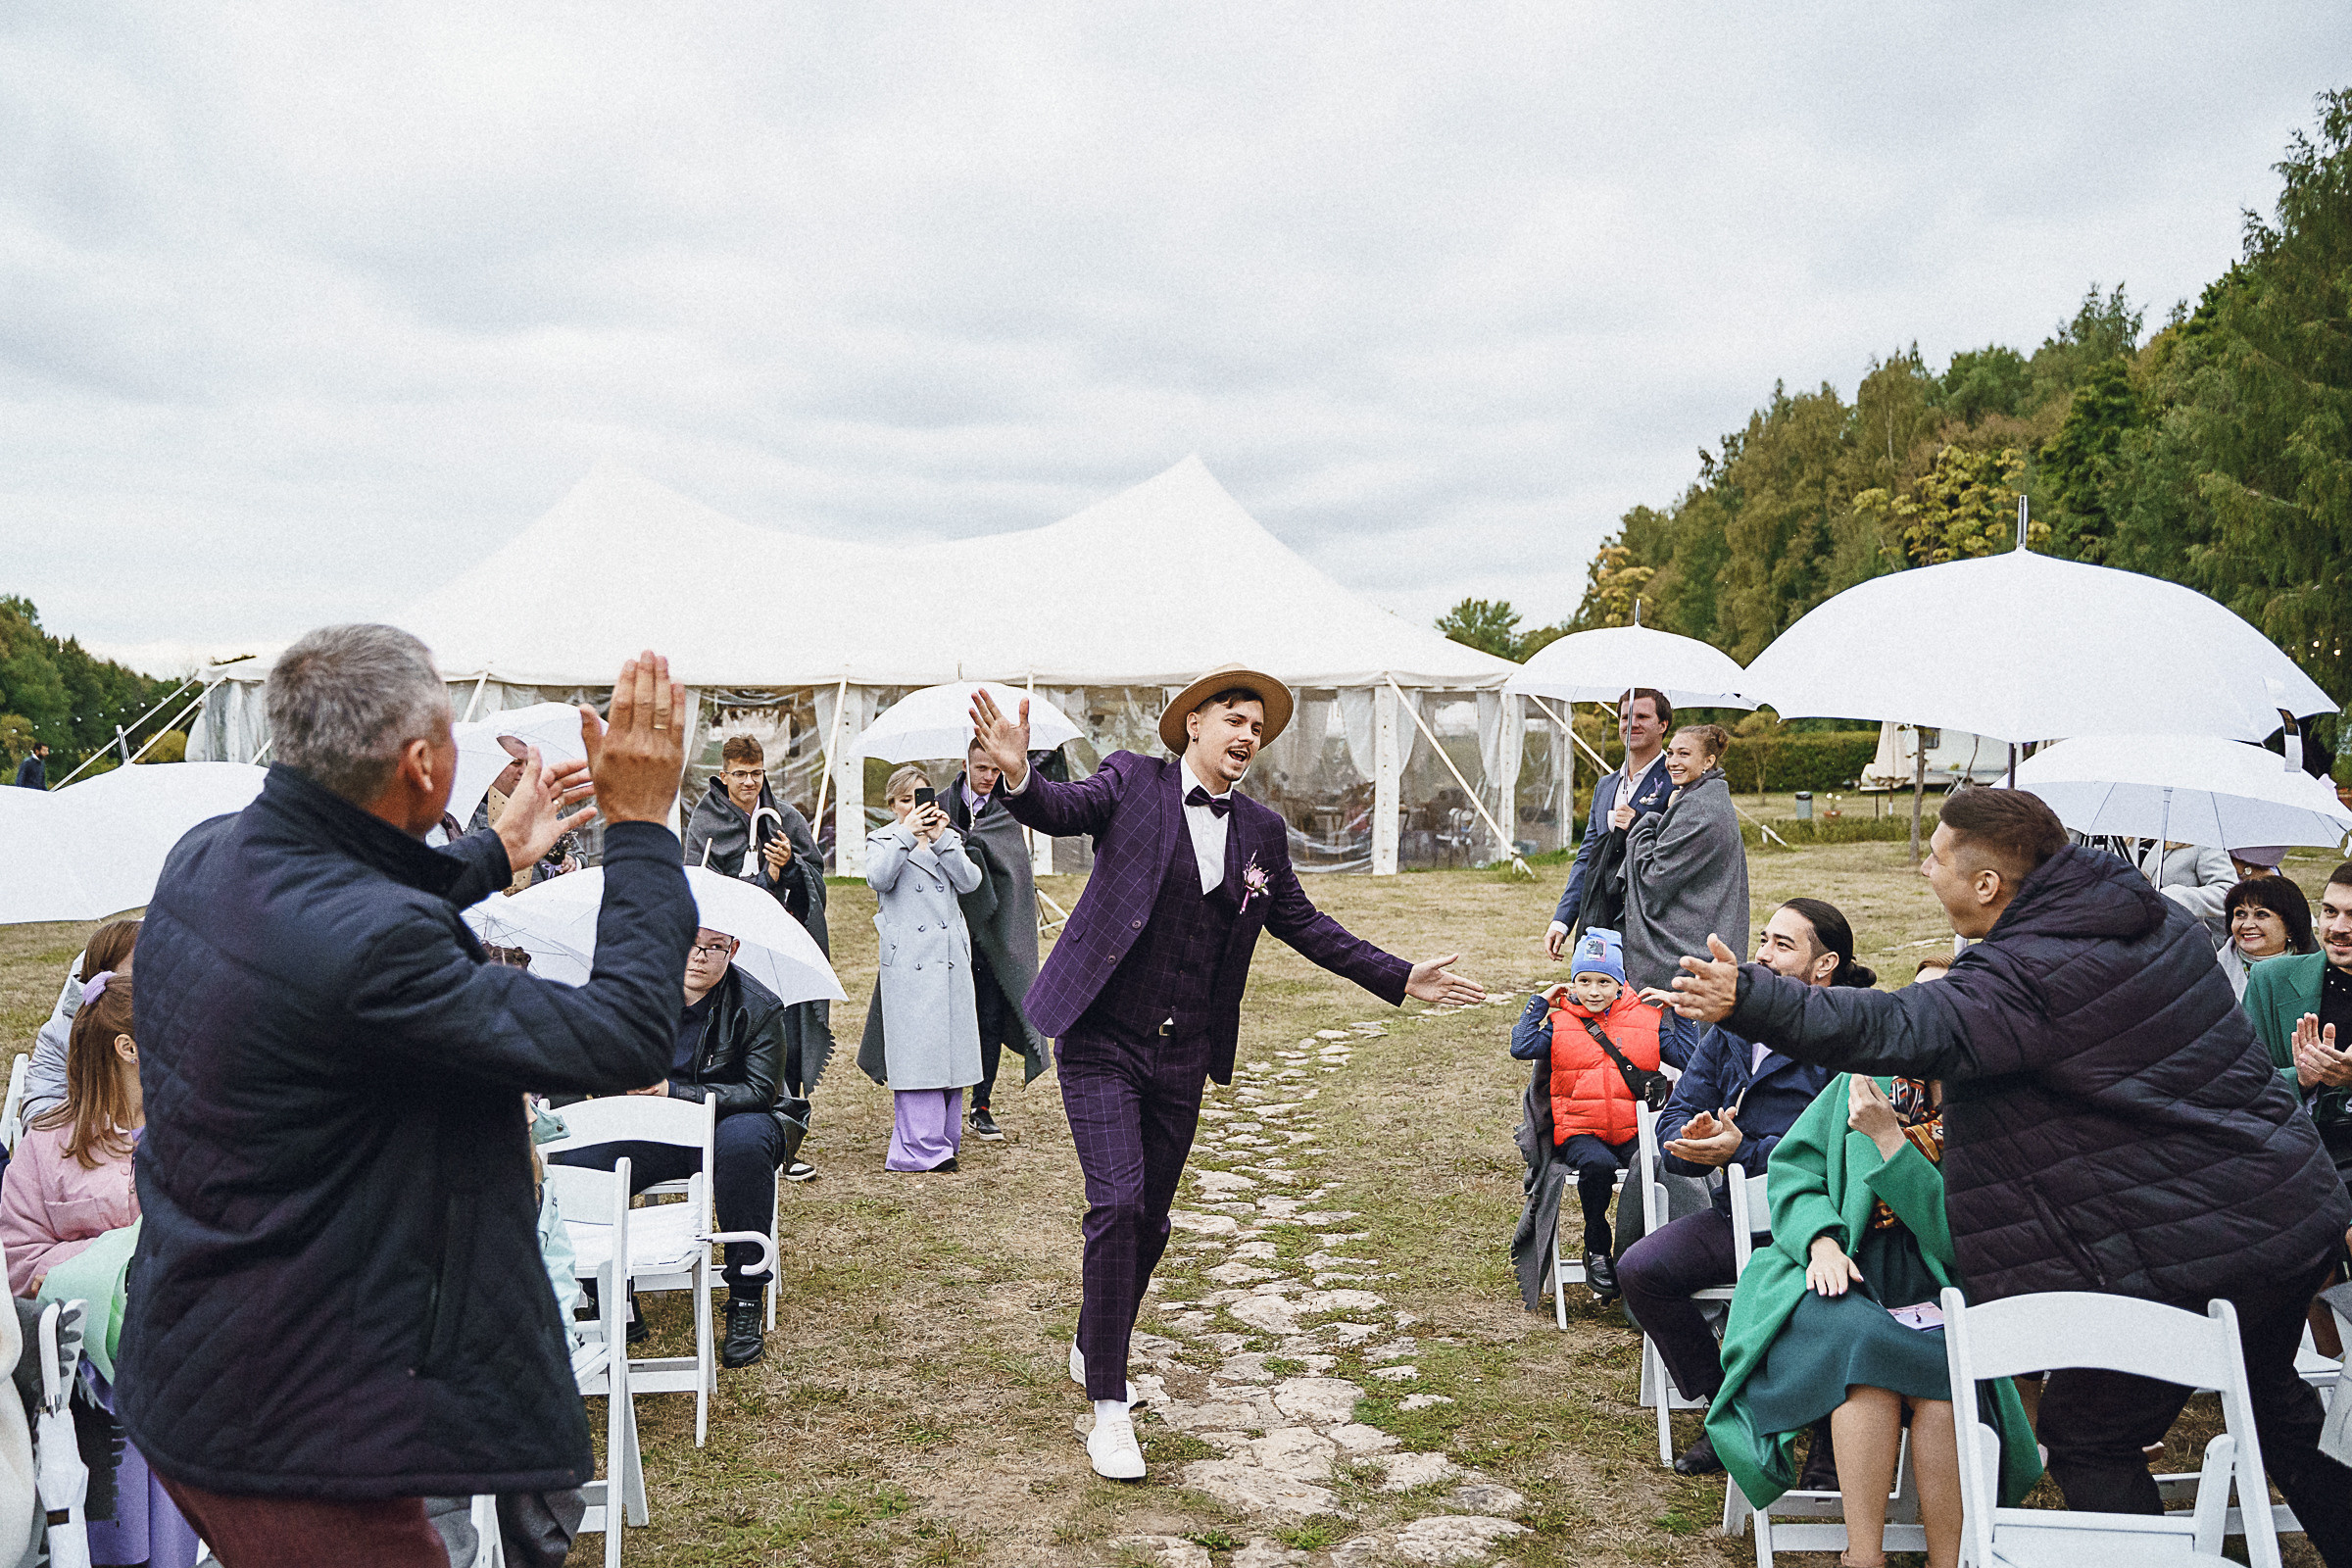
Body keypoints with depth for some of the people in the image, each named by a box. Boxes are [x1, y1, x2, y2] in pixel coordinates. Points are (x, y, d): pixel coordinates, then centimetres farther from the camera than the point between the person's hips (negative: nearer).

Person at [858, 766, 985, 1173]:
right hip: (907, 961, -4)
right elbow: (878, 879, -12)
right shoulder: (883, 840, 9)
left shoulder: (950, 837, 17)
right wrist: (907, 835, -17)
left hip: (951, 959, 4)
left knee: (951, 1046, 5)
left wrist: (941, 839, -8)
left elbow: (970, 882, 0)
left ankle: (944, 1141, 16)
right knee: (915, 1051, -8)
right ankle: (921, 1148, -6)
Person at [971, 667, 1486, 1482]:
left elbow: (1304, 924, 14)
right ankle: (1109, 1408, -1)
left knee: (1150, 1220, 13)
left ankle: (1094, 1348, 38)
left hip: (1182, 1056, 5)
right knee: (1116, 1205, -13)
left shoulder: (1262, 832, 8)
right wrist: (1018, 775, -43)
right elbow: (1061, 810, -20)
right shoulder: (1132, 782, -4)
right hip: (1103, 1040, -5)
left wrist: (1399, 979, 11)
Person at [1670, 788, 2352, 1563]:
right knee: (2276, 1411, 30)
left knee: (2084, 1436, 7)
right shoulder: (2154, 914, 3)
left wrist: (1750, 1000, -46)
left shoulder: (2028, 975, -23)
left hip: (2187, 1254, -9)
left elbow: (1899, 1029, -37)